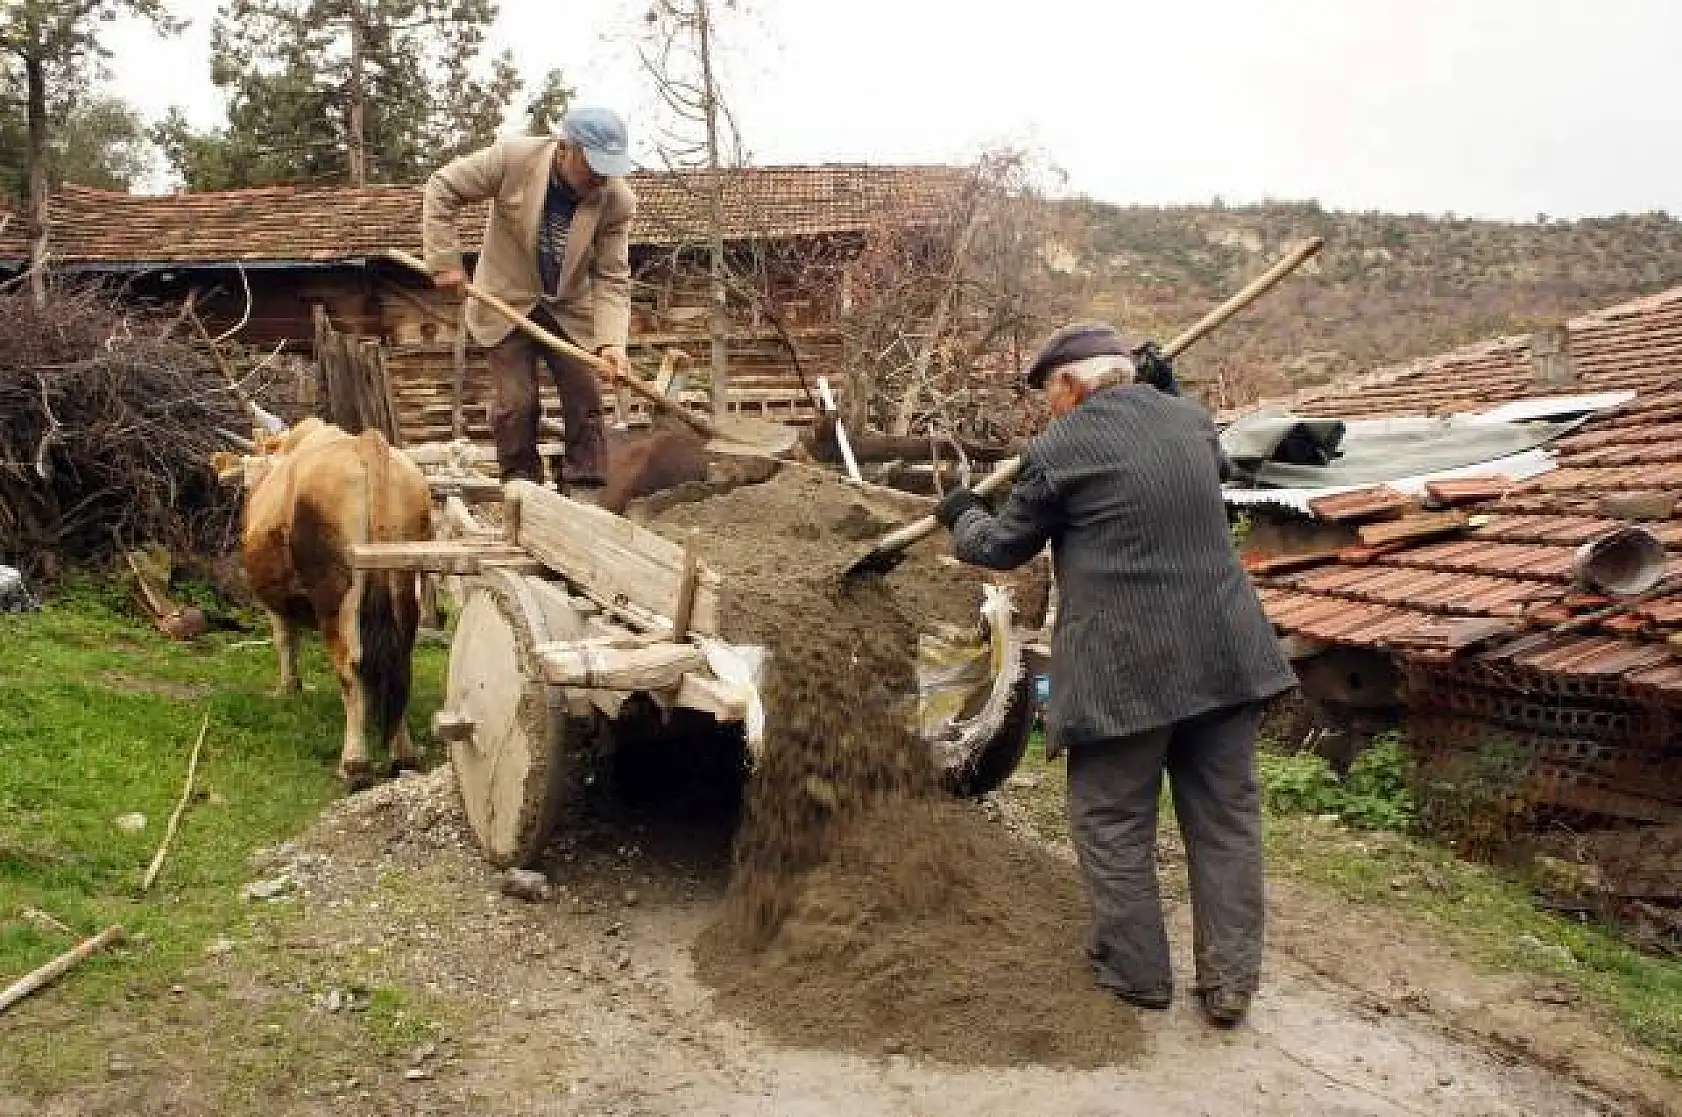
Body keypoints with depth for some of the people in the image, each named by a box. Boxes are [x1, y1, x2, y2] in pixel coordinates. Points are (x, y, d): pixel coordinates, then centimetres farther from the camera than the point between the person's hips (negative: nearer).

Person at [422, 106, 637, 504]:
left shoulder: (618, 200, -18)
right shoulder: (513, 158, -23)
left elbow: (612, 277, -14)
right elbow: (441, 189, -11)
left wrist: (610, 340, -29)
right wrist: (445, 261, -16)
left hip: (571, 309, 2)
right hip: (508, 303, -2)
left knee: (586, 400, -3)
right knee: (516, 405, -5)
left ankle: (586, 498, 7)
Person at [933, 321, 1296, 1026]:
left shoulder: (1060, 447, -7)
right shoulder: (1191, 419, 8)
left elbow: (1002, 545, 5)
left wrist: (961, 515, 25)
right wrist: (1164, 387, 29)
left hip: (1125, 669, -6)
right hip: (1223, 656, 6)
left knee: (1113, 823, 11)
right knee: (1225, 817, 13)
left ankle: (1137, 974, 22)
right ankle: (1230, 983, 19)